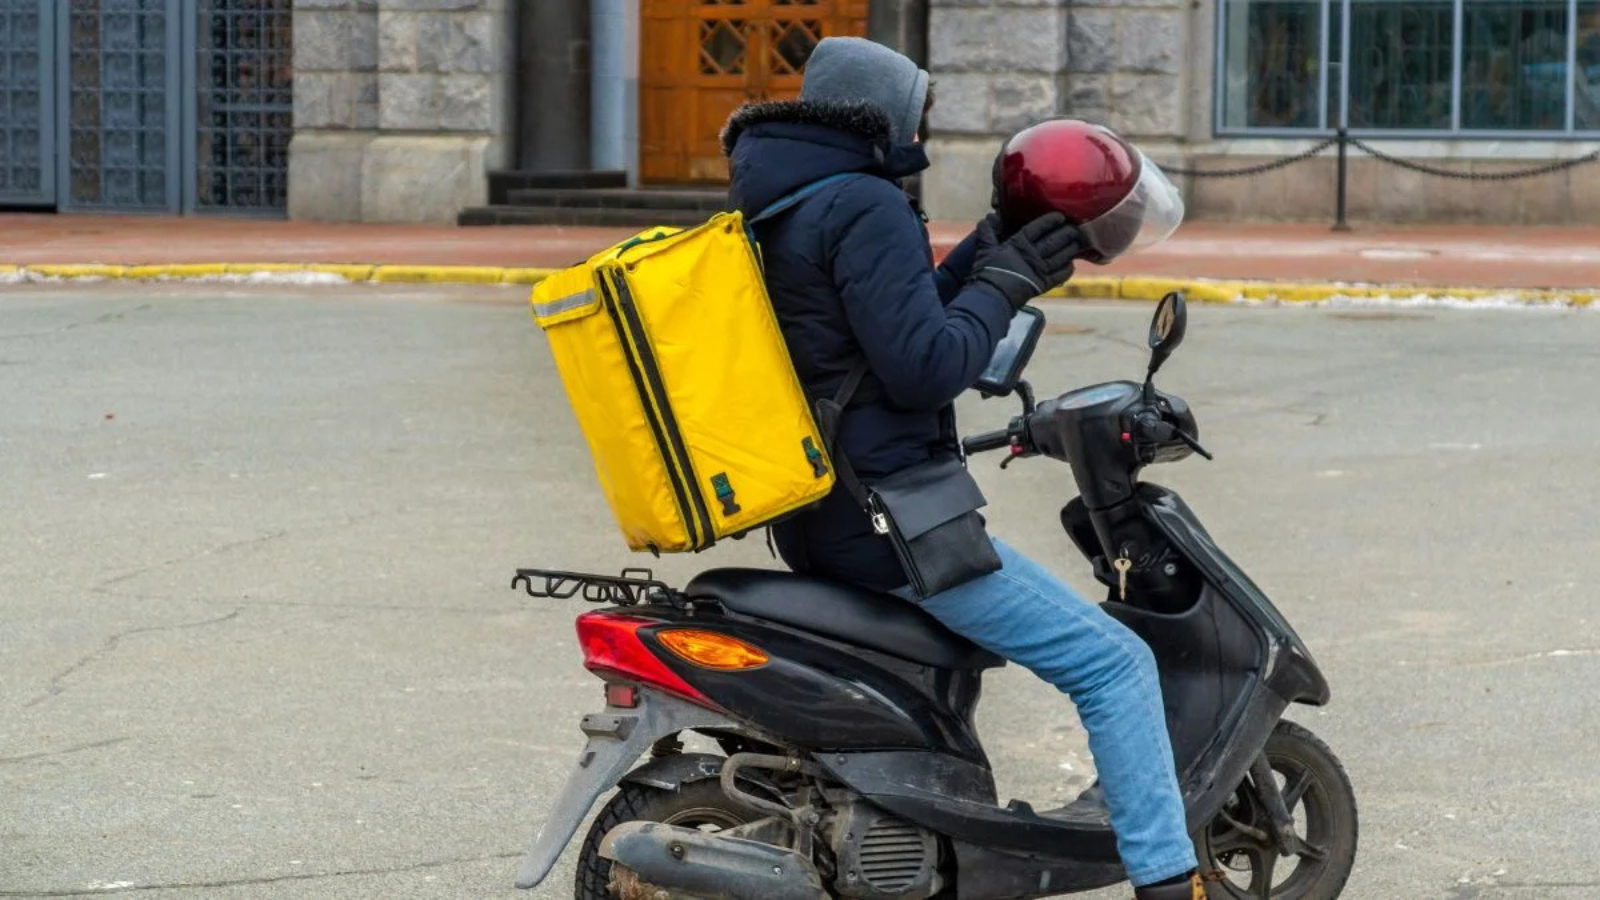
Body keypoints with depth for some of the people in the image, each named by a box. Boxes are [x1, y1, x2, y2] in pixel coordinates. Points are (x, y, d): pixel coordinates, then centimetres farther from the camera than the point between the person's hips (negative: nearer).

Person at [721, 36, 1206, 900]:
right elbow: (924, 367, -22)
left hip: (810, 525, 10)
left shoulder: (768, 215, 15)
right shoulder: (865, 209, -15)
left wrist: (982, 259, 15)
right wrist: (1001, 286, -8)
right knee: (1115, 664, -8)